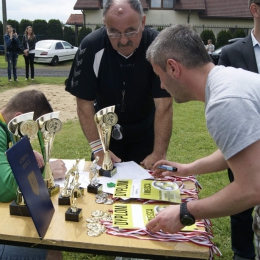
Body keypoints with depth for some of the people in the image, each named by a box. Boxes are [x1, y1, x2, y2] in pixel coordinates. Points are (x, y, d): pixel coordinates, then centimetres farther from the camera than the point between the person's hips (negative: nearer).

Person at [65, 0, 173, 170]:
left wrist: (159, 154, -28)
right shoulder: (91, 47, -22)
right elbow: (85, 103, -16)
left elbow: (164, 105, -24)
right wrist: (99, 149, -21)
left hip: (145, 133, 0)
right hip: (105, 131, 1)